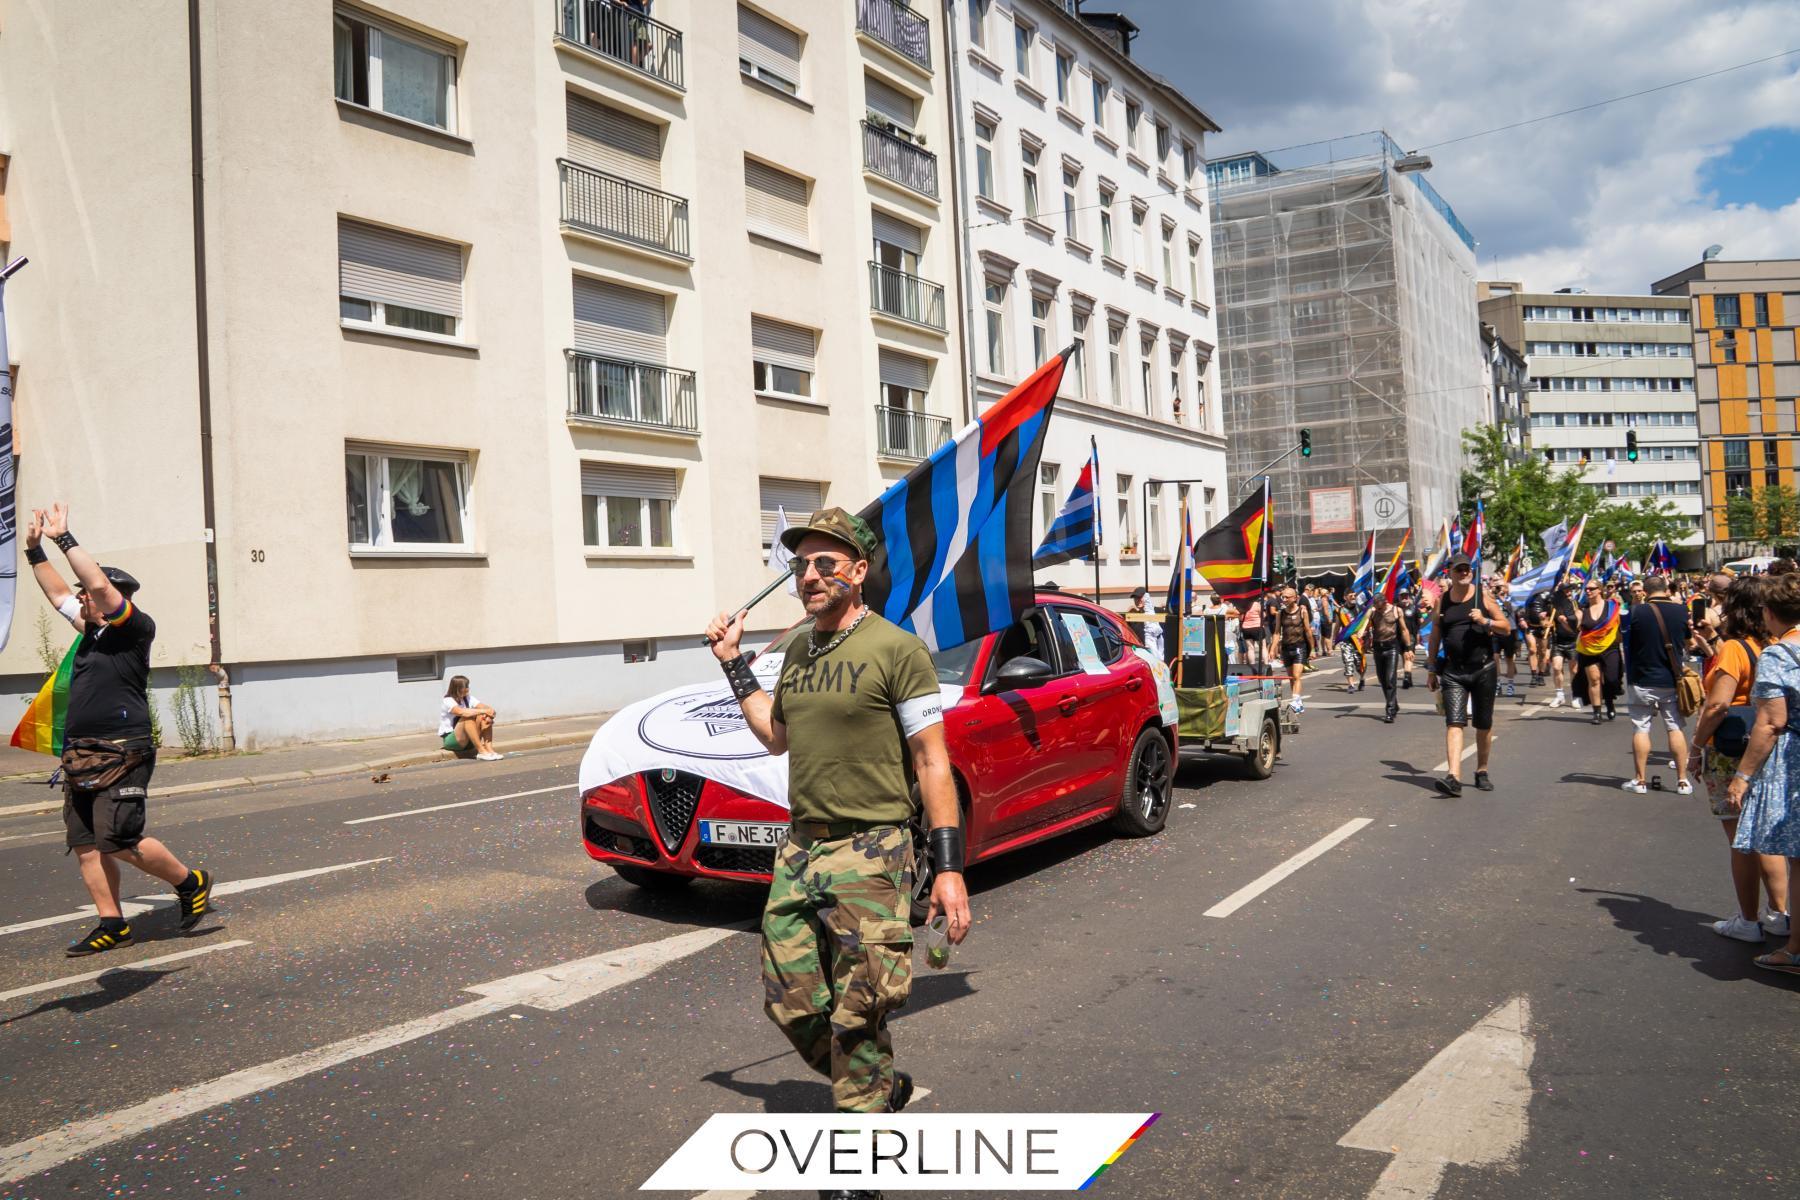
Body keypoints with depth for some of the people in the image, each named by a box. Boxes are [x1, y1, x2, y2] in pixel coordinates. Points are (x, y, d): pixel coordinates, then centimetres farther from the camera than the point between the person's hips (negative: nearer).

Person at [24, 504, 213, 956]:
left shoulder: (136, 628, -8)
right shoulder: (92, 629, 16)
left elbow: (99, 584, -19)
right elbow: (58, 594, 27)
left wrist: (64, 537, -13)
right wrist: (35, 549, 21)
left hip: (121, 755, -9)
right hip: (80, 758, 9)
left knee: (120, 842, -15)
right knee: (85, 845, 7)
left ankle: (191, 883, 5)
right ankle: (112, 925, 14)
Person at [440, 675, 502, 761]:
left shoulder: (468, 699, 5)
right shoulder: (448, 701, -13)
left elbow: (486, 708, -9)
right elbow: (462, 712, -34)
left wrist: (489, 713, -32)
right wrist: (483, 711, -35)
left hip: (469, 740, 6)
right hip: (450, 739, -6)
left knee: (484, 717, -17)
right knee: (468, 718, -32)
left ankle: (489, 749, -29)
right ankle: (481, 751, -35)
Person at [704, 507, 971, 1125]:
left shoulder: (897, 649, -10)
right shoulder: (797, 648, 12)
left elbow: (932, 762, -11)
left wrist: (949, 867, -15)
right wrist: (733, 662, 18)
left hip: (870, 855, -7)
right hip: (799, 850, 7)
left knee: (857, 1019, -1)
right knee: (792, 1007, 11)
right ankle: (887, 1089, 36)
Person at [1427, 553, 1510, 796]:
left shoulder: (1483, 597, 2)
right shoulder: (1442, 601, 5)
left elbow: (1506, 626, 4)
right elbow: (1435, 636, 10)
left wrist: (1485, 621, -16)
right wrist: (1432, 669, 10)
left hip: (1483, 670, 0)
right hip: (1453, 672, 0)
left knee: (1484, 725, 10)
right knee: (1454, 723, -12)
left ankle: (1482, 772, 27)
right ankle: (1453, 777, -21)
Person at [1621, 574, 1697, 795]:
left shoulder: (1637, 612, -12)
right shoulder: (1680, 611, -4)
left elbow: (1628, 642, 0)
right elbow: (1689, 639, 14)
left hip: (1643, 680, -2)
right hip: (1672, 679, 2)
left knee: (1640, 729, 5)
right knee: (1676, 728, 9)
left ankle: (1640, 780, 9)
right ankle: (1682, 780, 12)